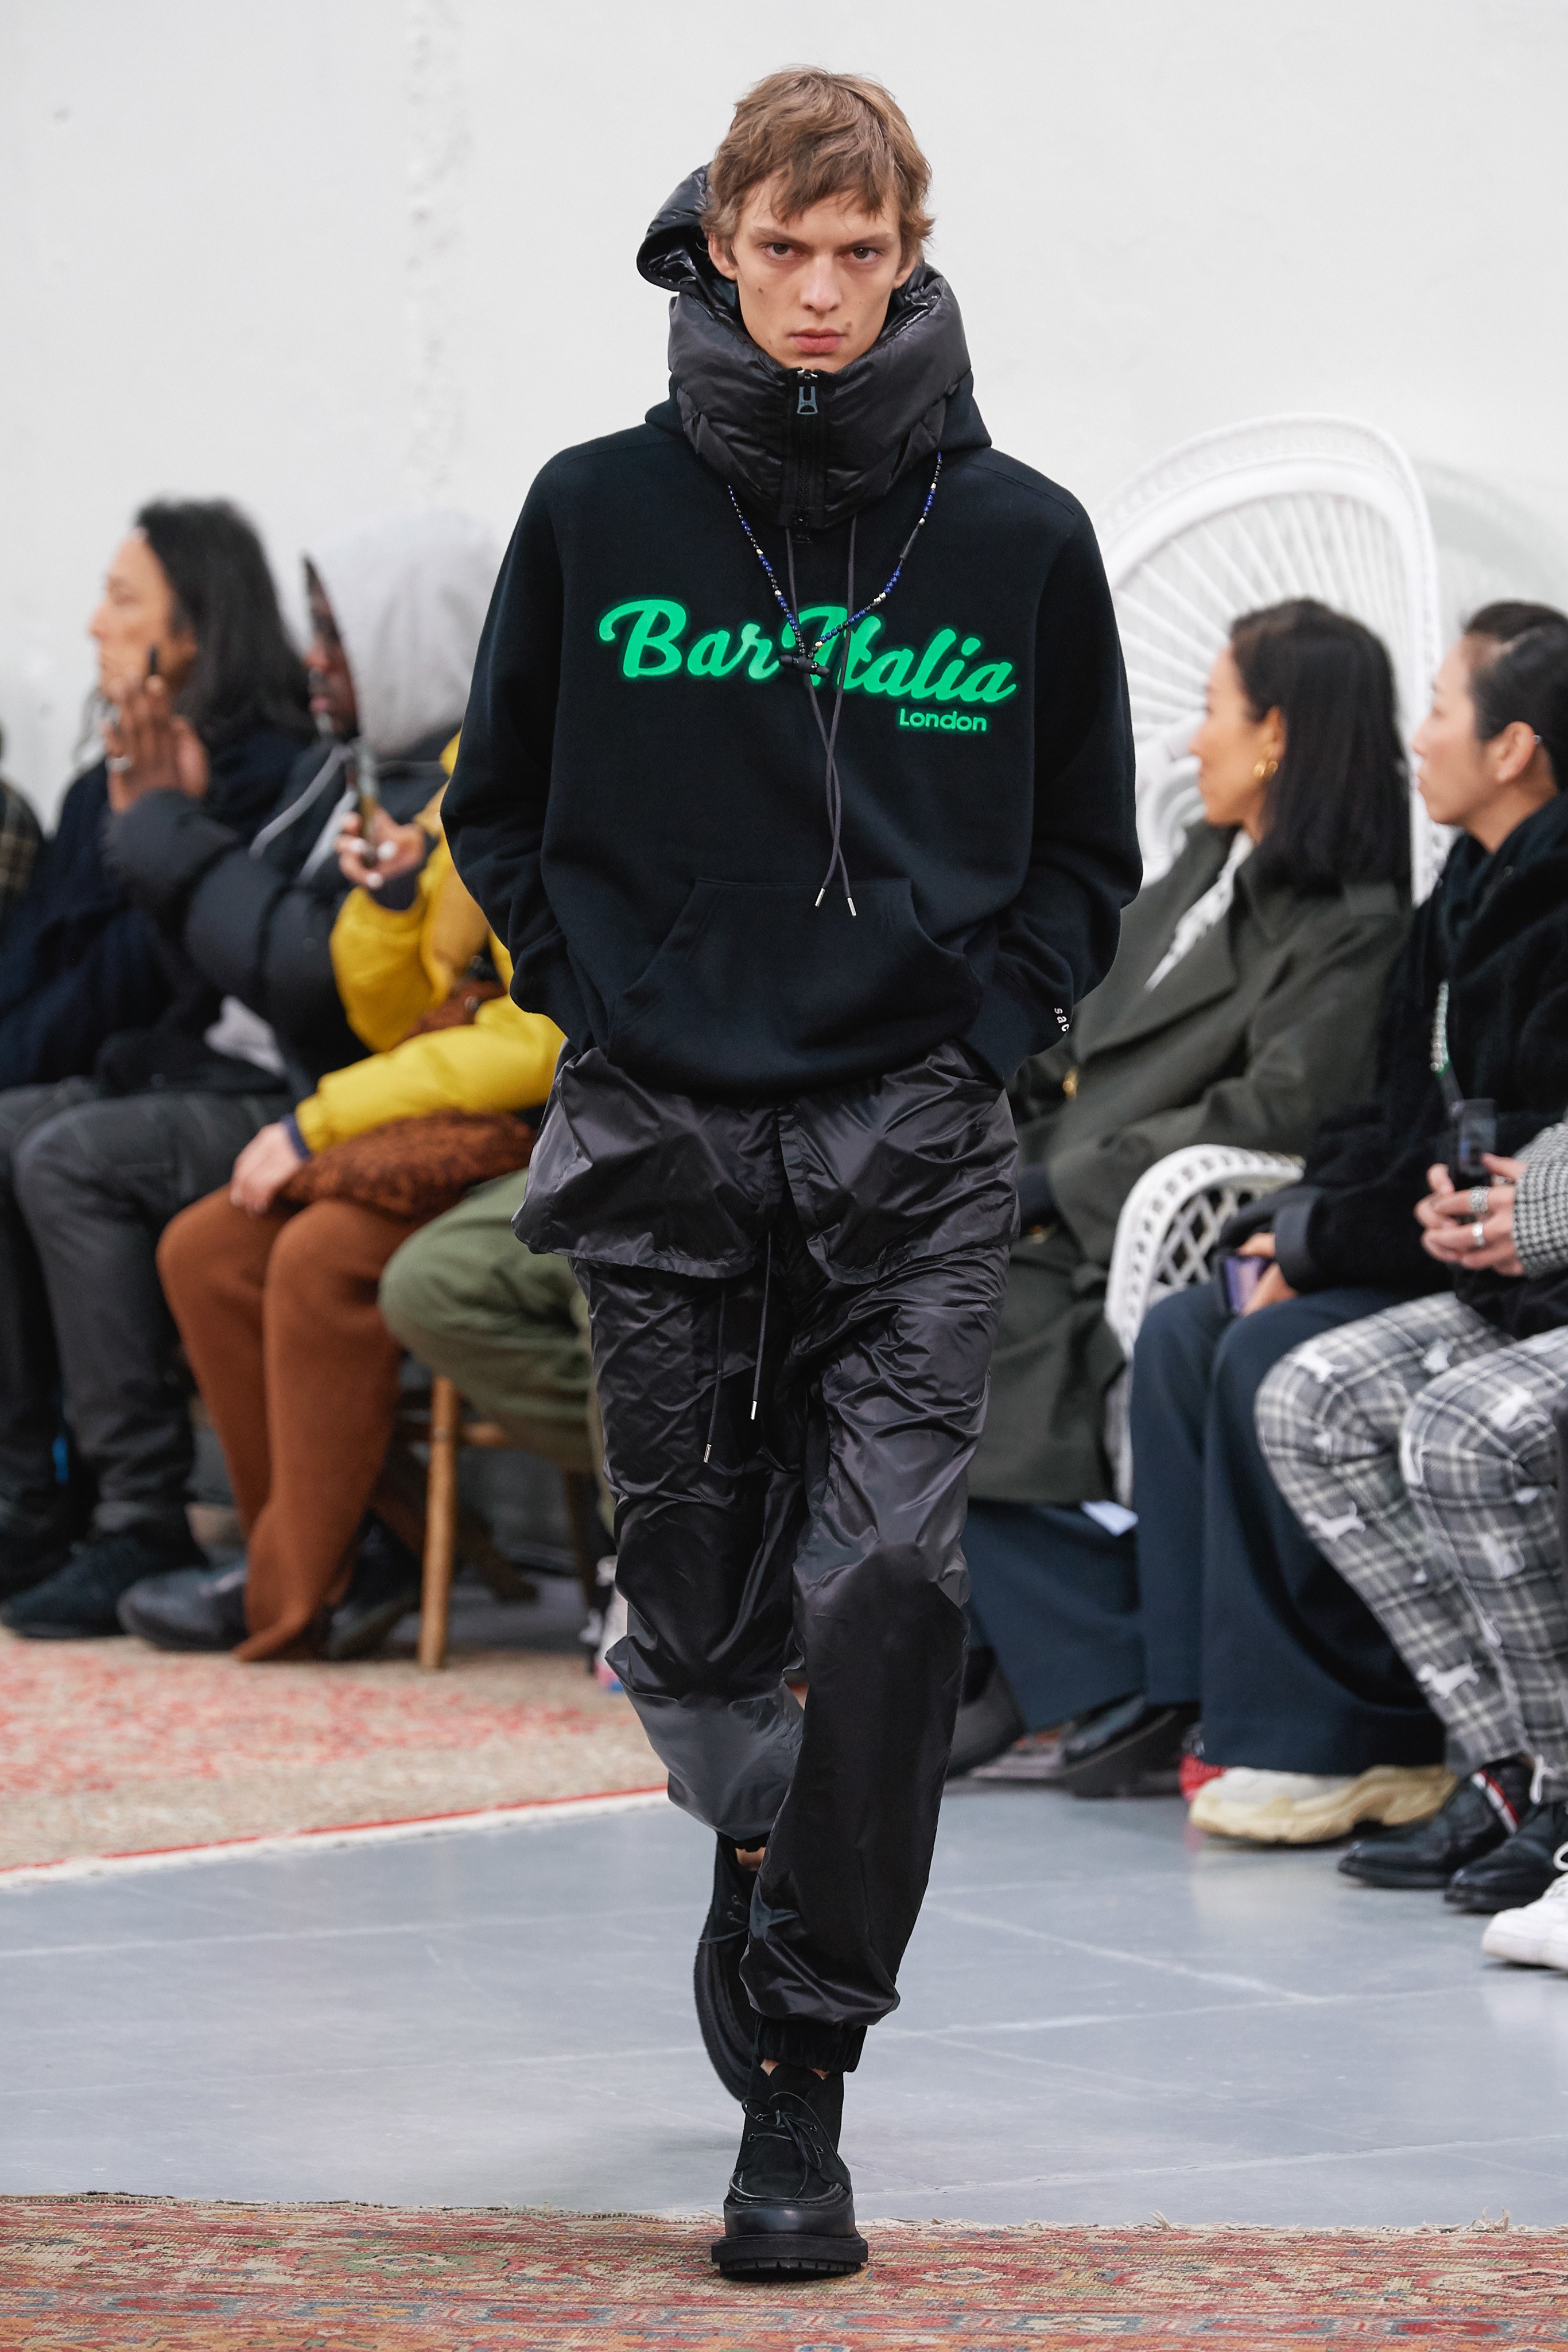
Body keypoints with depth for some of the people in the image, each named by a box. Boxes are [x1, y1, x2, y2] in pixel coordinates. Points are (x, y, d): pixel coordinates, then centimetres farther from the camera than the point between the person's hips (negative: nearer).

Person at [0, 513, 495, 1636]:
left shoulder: (453, 794, -16)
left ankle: (145, 1529, -23)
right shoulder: (337, 767, 17)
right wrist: (165, 829, 6)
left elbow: (308, 975, -24)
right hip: (238, 1077, 10)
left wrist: (171, 835, -12)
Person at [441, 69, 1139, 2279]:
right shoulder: (598, 512, 2)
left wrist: (990, 1014, 0)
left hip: (914, 1141, -1)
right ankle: (755, 1843, 42)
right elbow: (499, 799, 15)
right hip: (661, 1133, 1)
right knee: (693, 1599, 8)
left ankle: (804, 2077, -8)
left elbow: (1088, 850, 14)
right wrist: (586, 988, 3)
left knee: (889, 1579, -14)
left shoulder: (1019, 537, 2)